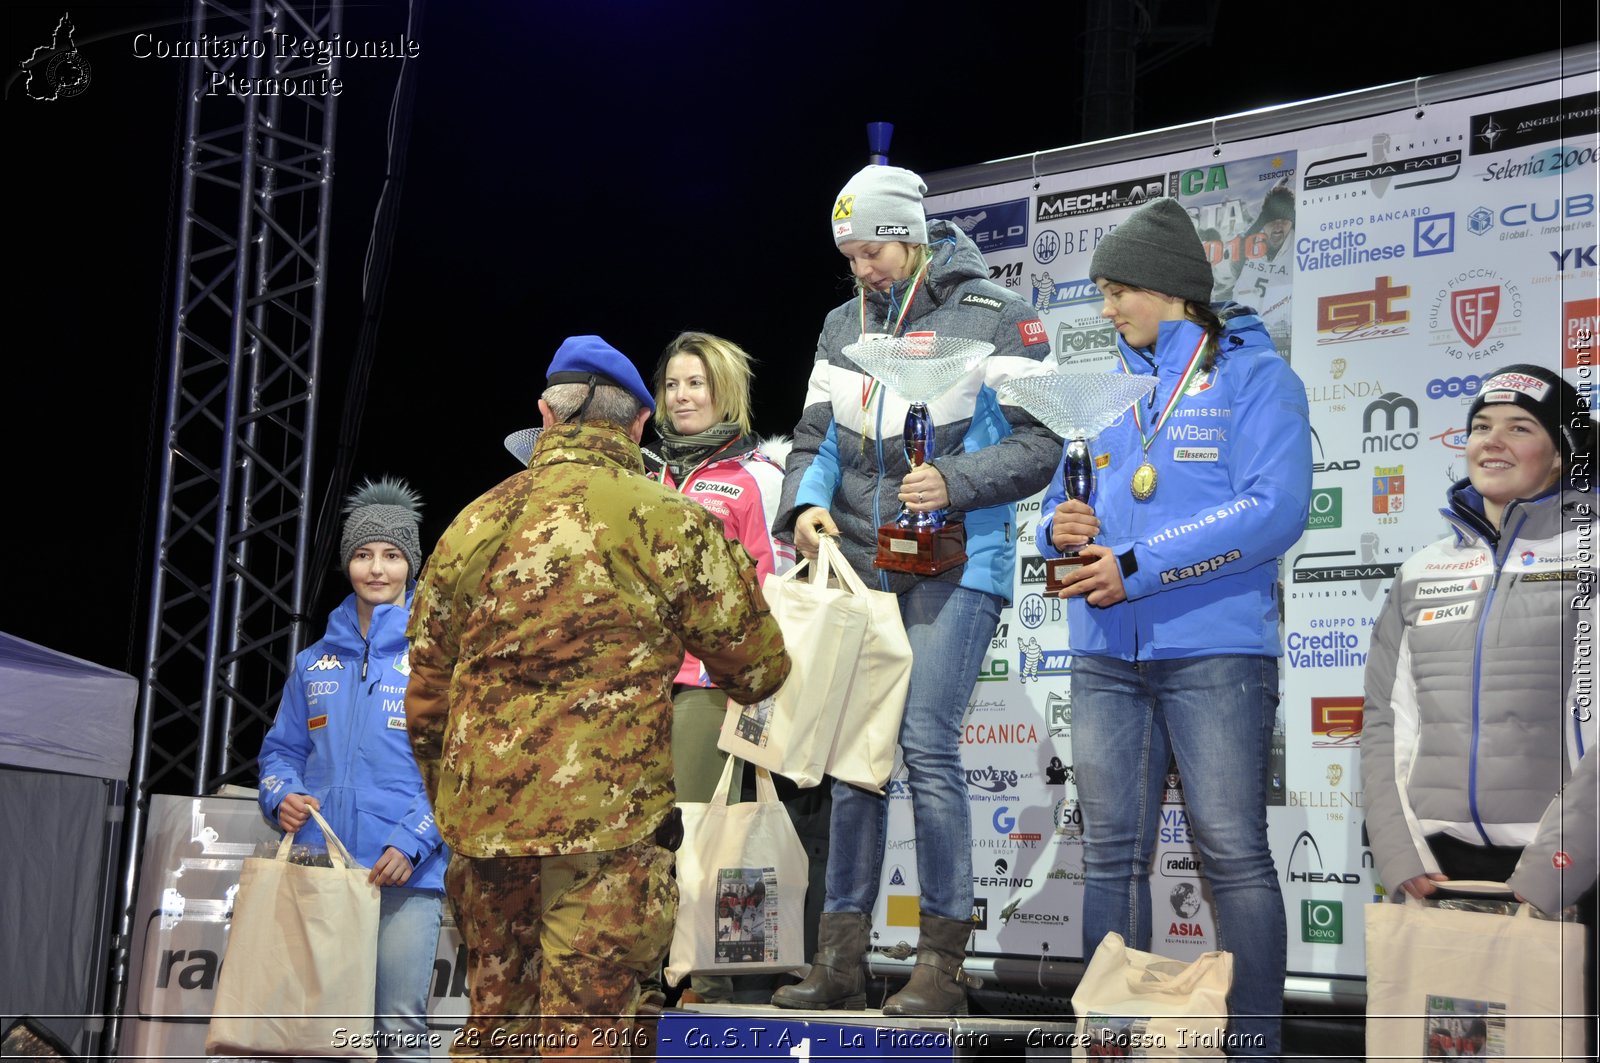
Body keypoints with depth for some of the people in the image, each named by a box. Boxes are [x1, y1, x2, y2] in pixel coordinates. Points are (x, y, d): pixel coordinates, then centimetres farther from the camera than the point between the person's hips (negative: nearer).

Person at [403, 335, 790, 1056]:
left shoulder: (472, 524, 9)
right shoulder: (670, 521, -5)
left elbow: (425, 693, 14)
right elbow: (758, 668, 0)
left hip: (481, 821, 5)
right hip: (609, 826, -5)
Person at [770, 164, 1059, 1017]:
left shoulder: (992, 318, -3)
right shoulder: (843, 327, 15)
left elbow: (1038, 442, -7)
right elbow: (816, 438, 15)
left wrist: (955, 483, -22)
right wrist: (807, 504, -5)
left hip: (953, 563, -6)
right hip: (862, 565, 6)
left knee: (926, 742, -14)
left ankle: (941, 962, -5)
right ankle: (839, 961, 13)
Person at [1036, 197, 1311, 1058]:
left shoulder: (1254, 376, 0)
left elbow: (1273, 510, -13)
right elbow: (1058, 503, 22)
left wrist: (1138, 566, -17)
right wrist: (1060, 526, -4)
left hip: (1214, 653, -5)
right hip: (1105, 656, 6)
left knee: (1234, 854, -5)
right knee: (1112, 855, 7)